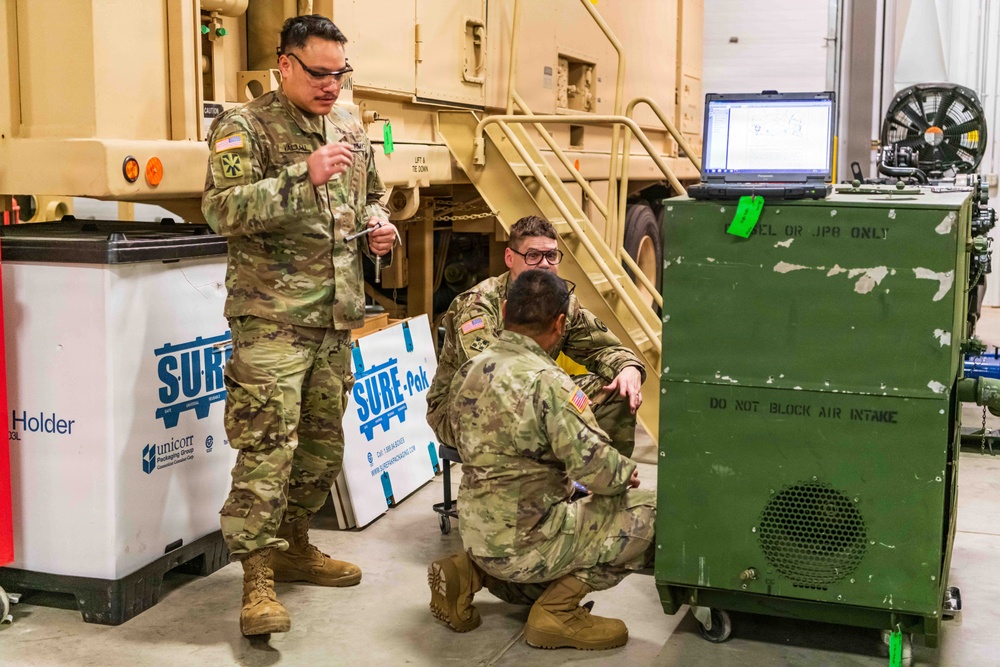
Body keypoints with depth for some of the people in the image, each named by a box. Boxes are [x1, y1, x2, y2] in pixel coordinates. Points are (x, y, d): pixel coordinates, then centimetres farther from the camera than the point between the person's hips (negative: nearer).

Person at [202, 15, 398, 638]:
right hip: (272, 318, -7)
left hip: (338, 317, 7)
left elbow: (372, 199, 30)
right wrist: (305, 176, -27)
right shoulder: (243, 127, -5)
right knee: (267, 446, -11)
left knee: (324, 443, 14)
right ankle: (258, 581, -4)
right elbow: (223, 208, -19)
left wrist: (381, 228, 7)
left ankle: (295, 547, 32)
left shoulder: (352, 129, 15)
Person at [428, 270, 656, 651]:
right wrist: (626, 474, -1)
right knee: (649, 512, -3)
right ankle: (559, 610, -3)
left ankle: (468, 573, 15)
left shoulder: (469, 371, 4)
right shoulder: (546, 381, -20)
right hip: (524, 544, -8)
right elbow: (594, 465, -23)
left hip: (476, 531, 8)